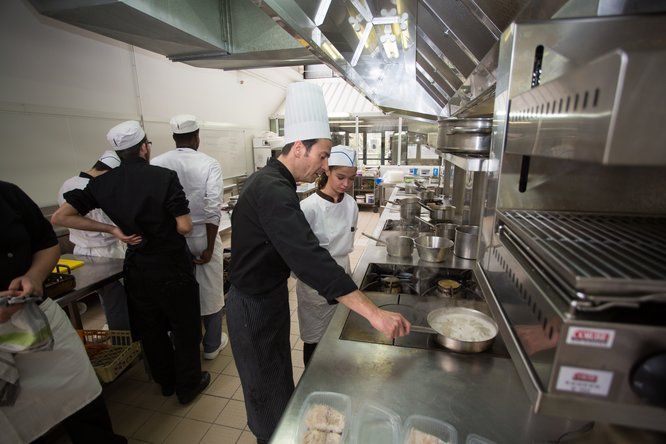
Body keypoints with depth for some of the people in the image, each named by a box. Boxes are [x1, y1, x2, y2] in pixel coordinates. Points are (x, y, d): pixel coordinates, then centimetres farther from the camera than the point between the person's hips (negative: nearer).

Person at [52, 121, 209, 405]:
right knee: (184, 327, 13)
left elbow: (60, 217, -1)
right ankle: (188, 385, 29)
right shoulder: (164, 177, -18)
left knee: (151, 328, 21)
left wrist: (112, 229, -1)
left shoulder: (101, 183, -3)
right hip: (172, 267, -5)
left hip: (137, 268, 5)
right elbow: (184, 227, -19)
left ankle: (166, 381, 41)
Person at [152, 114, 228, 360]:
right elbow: (213, 209, -18)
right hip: (202, 236, -2)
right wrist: (210, 247, -11)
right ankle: (212, 345, 30)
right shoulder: (209, 164, -11)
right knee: (210, 293, 14)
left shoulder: (155, 164, -4)